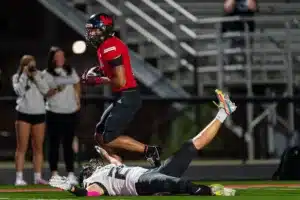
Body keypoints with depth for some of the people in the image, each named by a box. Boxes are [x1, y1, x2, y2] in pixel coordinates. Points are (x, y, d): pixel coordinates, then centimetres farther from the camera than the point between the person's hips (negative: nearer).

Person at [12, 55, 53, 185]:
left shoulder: (39, 76, 10)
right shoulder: (17, 77, 5)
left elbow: (46, 90, -4)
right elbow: (19, 91, -12)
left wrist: (36, 76, -9)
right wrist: (24, 75, -10)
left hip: (39, 115, 3)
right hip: (24, 114, -3)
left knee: (38, 148, 4)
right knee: (22, 147, -5)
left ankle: (38, 177, 7)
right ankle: (19, 177, -6)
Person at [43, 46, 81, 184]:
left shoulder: (70, 71, 8)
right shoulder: (47, 74, -4)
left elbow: (77, 84, 23)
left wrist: (78, 101, 14)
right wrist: (56, 90, -24)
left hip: (70, 112, 3)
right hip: (54, 113, -3)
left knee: (68, 143, 4)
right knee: (54, 143, 1)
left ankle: (70, 173, 4)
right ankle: (54, 173, 4)